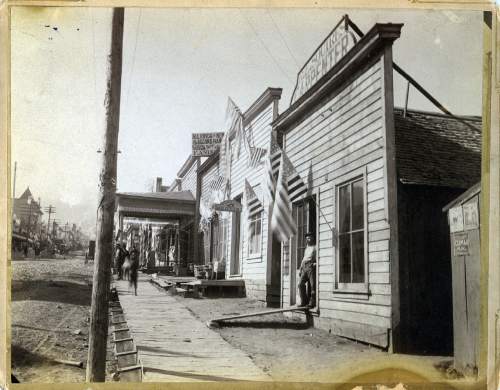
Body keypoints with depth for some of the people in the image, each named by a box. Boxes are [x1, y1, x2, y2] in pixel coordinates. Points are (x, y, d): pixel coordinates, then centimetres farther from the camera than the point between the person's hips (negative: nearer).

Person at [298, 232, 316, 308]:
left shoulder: (315, 247, 4)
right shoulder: (306, 248, 26)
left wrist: (315, 264, -19)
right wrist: (300, 269, 21)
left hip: (312, 267, -7)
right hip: (305, 267, 7)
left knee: (312, 286, -7)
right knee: (301, 284, -4)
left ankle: (312, 303, -5)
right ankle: (304, 302, 1)